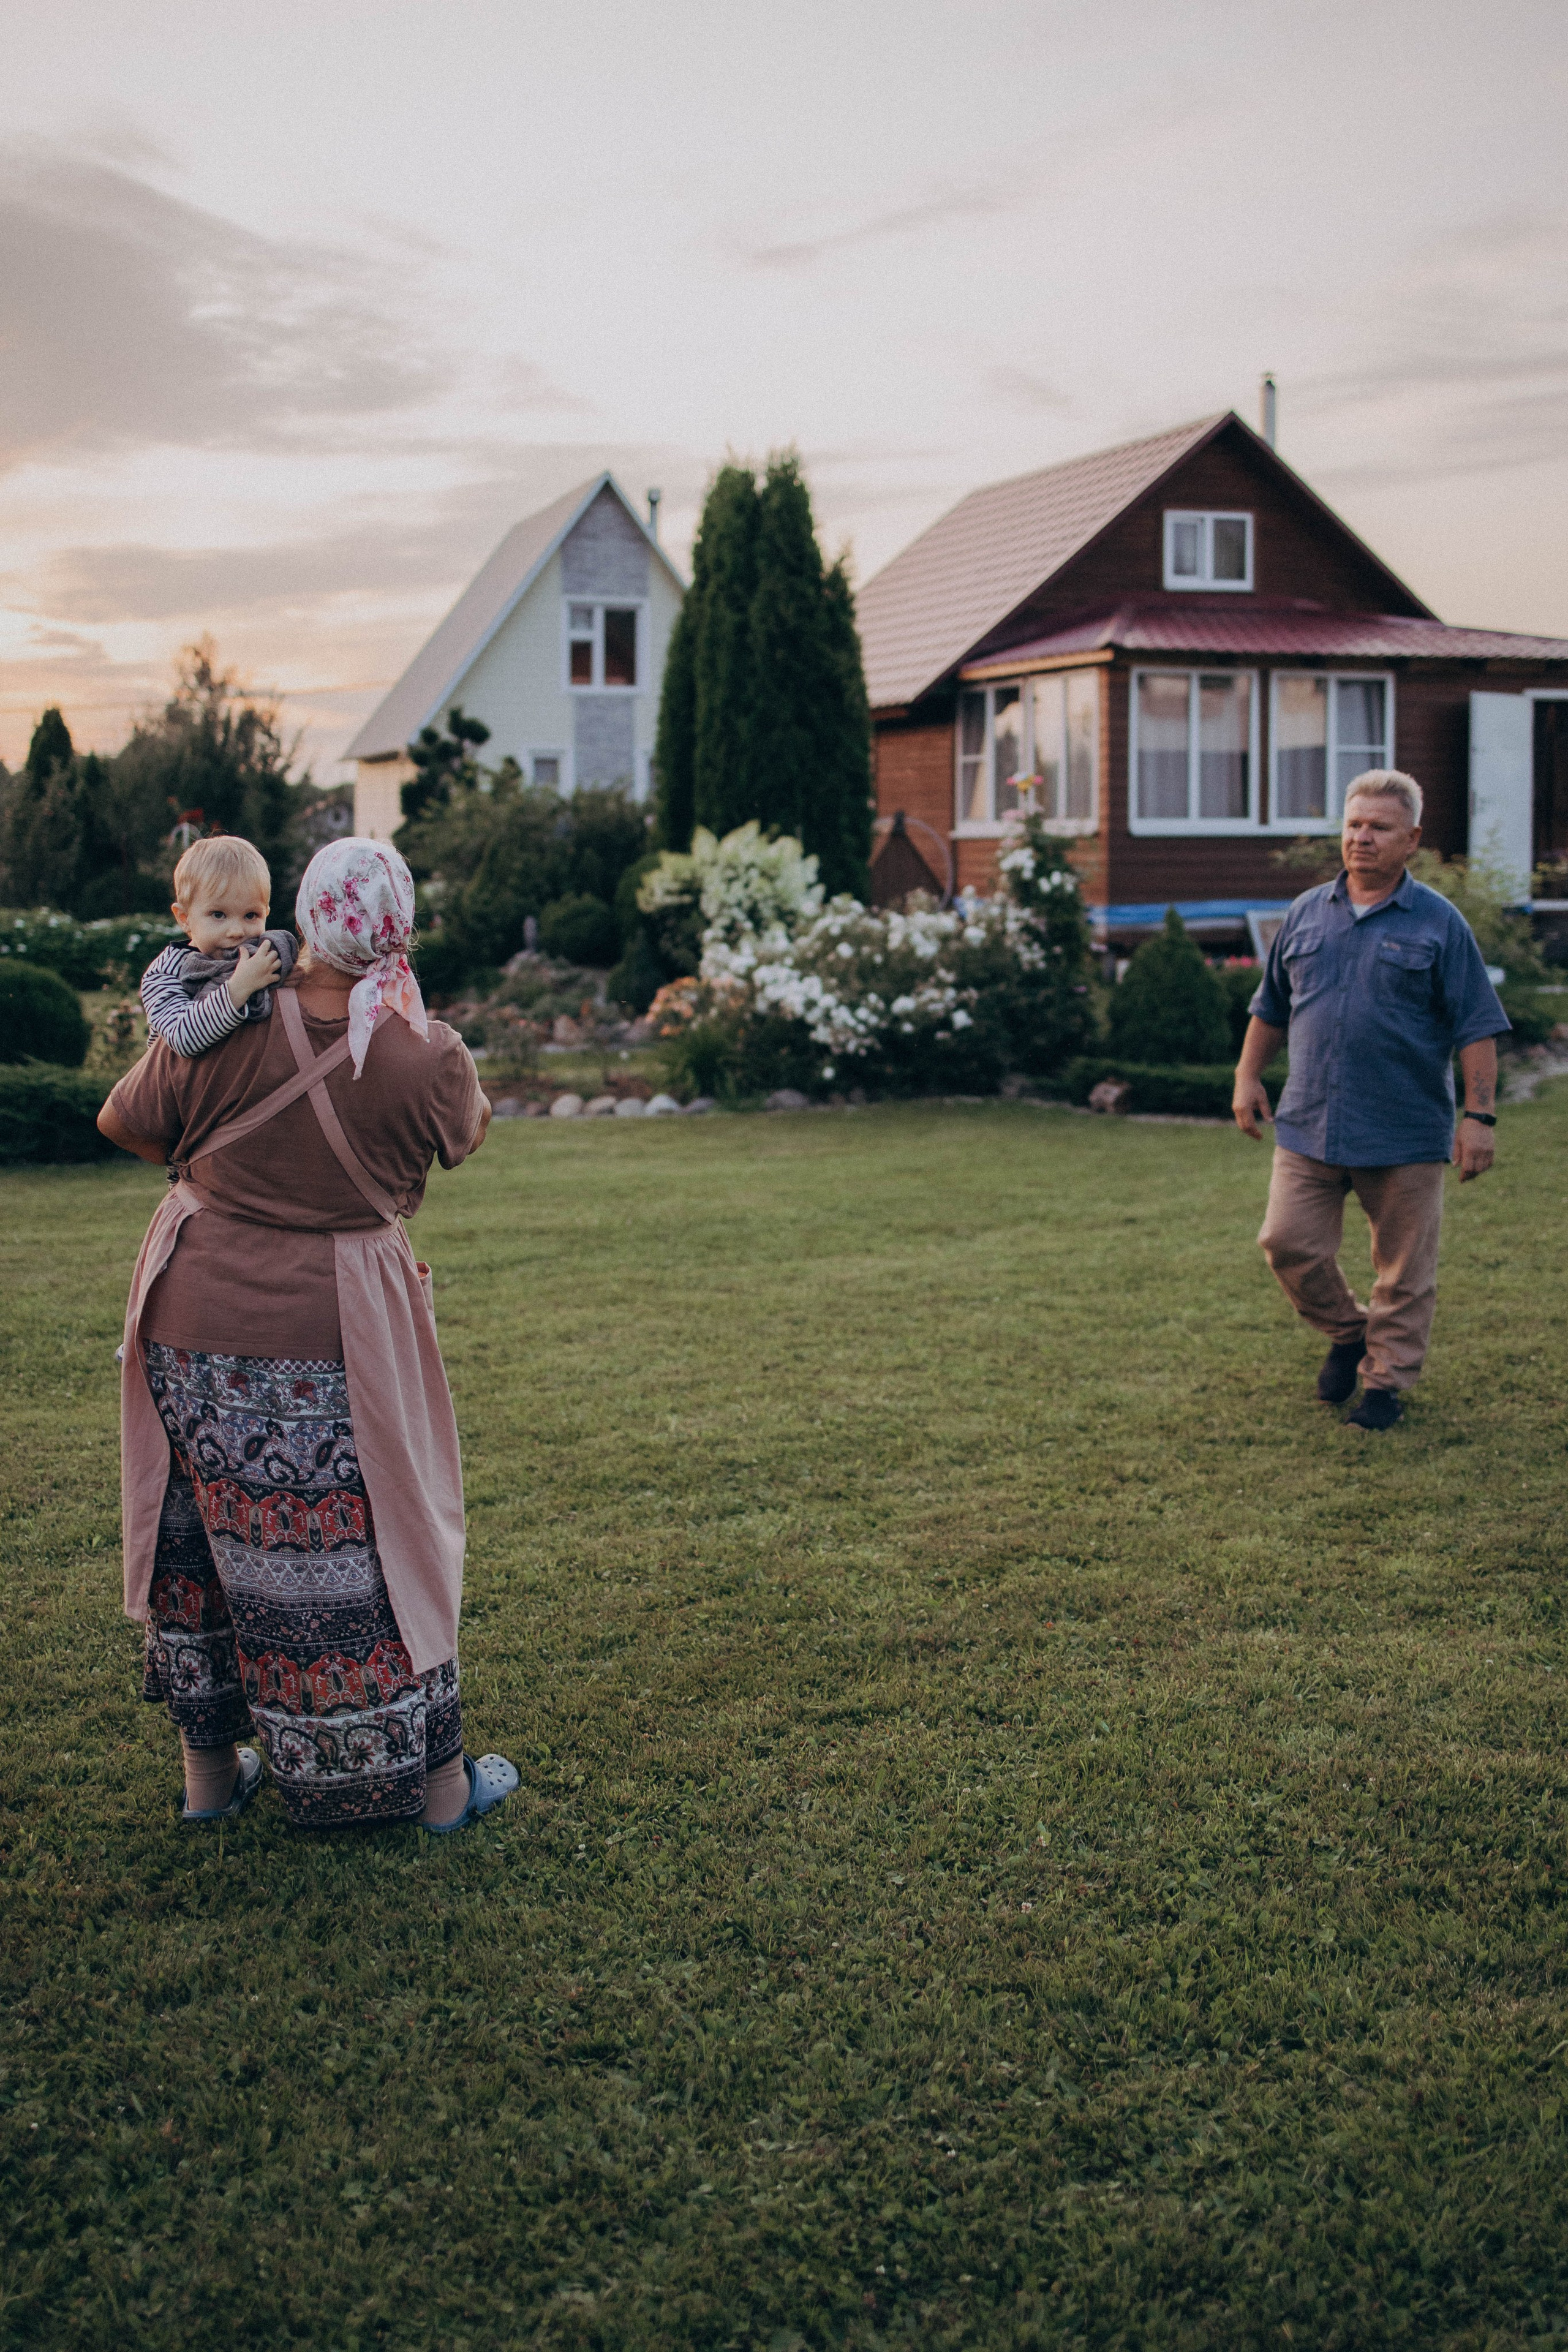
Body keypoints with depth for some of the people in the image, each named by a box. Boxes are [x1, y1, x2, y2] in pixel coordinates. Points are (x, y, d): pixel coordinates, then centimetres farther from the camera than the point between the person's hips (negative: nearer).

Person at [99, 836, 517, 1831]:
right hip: (336, 1342, -2)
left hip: (196, 1321, 2)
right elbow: (468, 1133, 9)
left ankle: (209, 1767, 31)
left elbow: (122, 1122, 3)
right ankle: (435, 1778, 24)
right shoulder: (430, 1059, -13)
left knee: (204, 1538, 18)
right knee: (370, 1542, 10)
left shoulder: (224, 1033, -11)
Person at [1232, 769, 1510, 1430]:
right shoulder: (1306, 914, 10)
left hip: (1405, 1134, -3)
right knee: (1287, 1245, 0)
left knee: (1403, 1270, 4)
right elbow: (1270, 1007, 19)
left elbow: (1475, 1028, -3)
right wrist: (1247, 1077, 14)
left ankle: (1387, 1380, 21)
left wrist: (1479, 1115, -9)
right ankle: (1347, 1334, 26)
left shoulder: (1439, 924, -1)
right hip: (1308, 1128, 3)